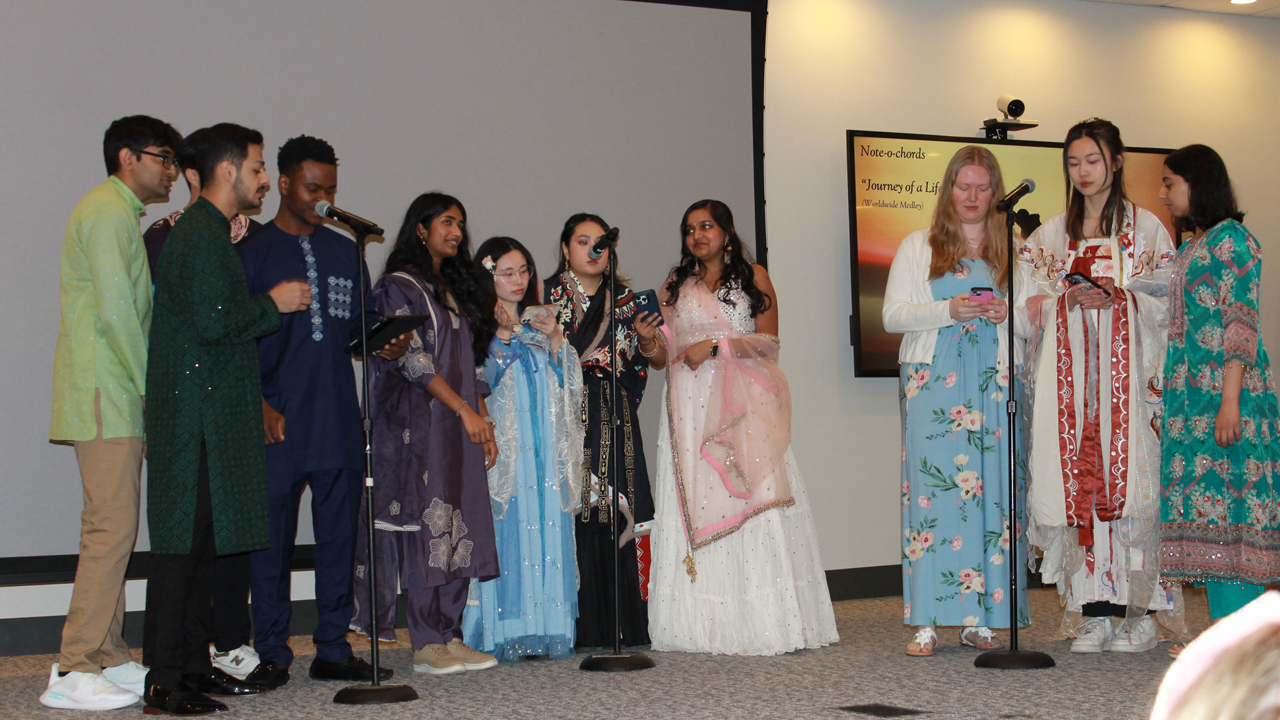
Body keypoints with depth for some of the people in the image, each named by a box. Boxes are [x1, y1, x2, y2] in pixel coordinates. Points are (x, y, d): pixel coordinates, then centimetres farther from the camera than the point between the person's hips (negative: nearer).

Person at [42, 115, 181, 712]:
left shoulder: (121, 215, 23)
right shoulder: (108, 210, -10)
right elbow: (116, 309, -18)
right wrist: (151, 385, -13)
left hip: (119, 396, 11)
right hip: (105, 394, -11)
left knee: (110, 527, 11)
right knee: (112, 527, -11)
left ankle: (108, 657, 15)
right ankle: (74, 672, -9)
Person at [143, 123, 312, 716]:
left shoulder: (209, 233, 20)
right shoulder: (200, 237, -13)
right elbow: (211, 322, -22)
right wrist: (274, 304, -9)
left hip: (212, 415, 11)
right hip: (194, 416, -11)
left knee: (203, 539, 12)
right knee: (182, 540, -8)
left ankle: (194, 665, 19)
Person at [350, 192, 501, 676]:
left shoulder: (456, 290, 19)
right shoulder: (400, 286, -4)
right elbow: (411, 357, -13)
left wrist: (485, 421, 12)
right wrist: (464, 409, -17)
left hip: (460, 428, 7)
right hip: (418, 426, -7)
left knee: (459, 529, 3)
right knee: (425, 525, -8)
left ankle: (450, 636, 7)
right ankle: (426, 644, -5)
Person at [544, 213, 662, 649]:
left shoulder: (625, 299, 15)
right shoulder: (546, 295, 7)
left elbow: (660, 361, 14)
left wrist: (647, 340, -6)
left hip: (614, 417, 3)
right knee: (572, 518, -8)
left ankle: (624, 626, 7)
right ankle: (579, 628, -3)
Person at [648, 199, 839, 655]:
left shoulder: (754, 278, 10)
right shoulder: (675, 288, 16)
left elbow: (768, 341, 1)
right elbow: (664, 353, 12)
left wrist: (717, 345, -9)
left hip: (742, 406, -2)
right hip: (691, 408, 2)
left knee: (752, 499, -9)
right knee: (694, 501, -5)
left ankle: (760, 620, -6)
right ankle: (701, 623, -3)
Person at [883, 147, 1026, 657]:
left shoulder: (1013, 251, 15)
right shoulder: (917, 247, 13)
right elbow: (893, 315, 5)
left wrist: (1007, 314, -6)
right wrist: (948, 311, -10)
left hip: (995, 383, 2)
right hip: (933, 382, -1)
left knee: (993, 491, -3)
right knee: (932, 488, -9)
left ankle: (979, 620, 3)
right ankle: (926, 623, -7)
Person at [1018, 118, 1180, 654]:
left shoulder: (1146, 228, 8)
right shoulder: (1051, 234, 17)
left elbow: (1167, 300, 3)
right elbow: (1031, 305, 11)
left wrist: (1119, 296, -13)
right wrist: (1068, 299, -7)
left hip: (1128, 369, -2)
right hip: (1070, 375, 3)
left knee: (1129, 475, -10)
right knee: (1077, 479, -4)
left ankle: (1137, 610, -4)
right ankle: (1092, 610, 0)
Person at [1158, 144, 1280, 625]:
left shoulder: (1230, 237, -6)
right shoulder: (1191, 246, 21)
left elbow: (1241, 323, -13)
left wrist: (1230, 401, -20)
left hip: (1223, 394, -9)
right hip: (1193, 400, 9)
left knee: (1227, 501, -10)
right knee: (1209, 512, 5)